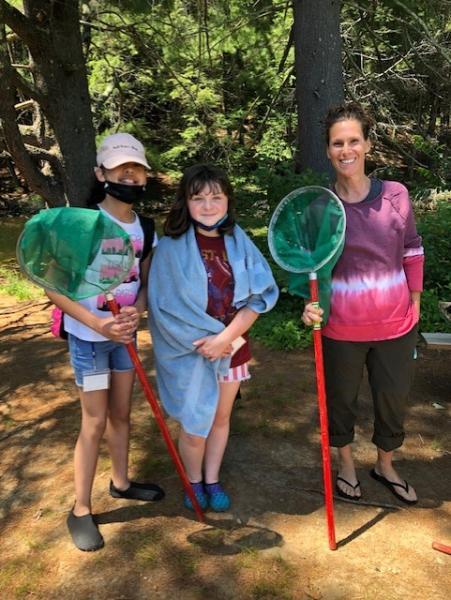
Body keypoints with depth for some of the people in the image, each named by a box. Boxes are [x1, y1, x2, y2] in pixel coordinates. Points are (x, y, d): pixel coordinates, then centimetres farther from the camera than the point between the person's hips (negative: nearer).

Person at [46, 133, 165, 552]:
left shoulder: (144, 228, 2)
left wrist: (137, 311, -13)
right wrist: (98, 323, -26)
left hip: (125, 333, 6)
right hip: (88, 337, -5)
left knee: (121, 413, 18)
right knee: (95, 422, 1)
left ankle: (121, 483, 39)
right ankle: (80, 511, 19)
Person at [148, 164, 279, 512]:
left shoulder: (238, 242, -4)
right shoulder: (172, 247, -12)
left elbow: (259, 297, -7)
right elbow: (165, 306, -12)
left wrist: (226, 337, -19)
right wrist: (206, 340, -15)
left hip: (231, 348, 3)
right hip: (189, 352, -3)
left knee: (220, 419, 18)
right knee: (194, 427, 7)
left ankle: (212, 480, 41)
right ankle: (194, 482, 36)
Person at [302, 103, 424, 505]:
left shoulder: (395, 194, -5)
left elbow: (413, 252, 5)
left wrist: (414, 303, 6)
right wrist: (313, 303, -21)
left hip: (396, 325, 2)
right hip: (341, 328, -1)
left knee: (394, 401, 16)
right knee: (341, 399, 17)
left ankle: (386, 466, 45)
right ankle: (346, 465, 44)